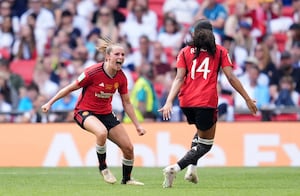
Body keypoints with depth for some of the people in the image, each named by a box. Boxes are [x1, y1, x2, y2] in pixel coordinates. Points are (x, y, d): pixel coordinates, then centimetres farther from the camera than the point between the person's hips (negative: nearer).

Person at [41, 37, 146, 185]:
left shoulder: (121, 78, -6)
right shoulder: (93, 72, -23)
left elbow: (126, 103, 7)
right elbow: (70, 88, -11)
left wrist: (137, 125, 6)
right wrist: (50, 103, -5)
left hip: (105, 114, 6)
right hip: (85, 112, -6)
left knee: (128, 148, 0)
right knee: (102, 132, -39)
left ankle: (127, 179, 26)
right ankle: (103, 167, -14)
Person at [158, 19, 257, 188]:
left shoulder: (185, 52, 11)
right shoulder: (220, 51, 7)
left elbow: (179, 79, -1)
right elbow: (231, 77, 1)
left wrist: (169, 101, -9)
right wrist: (247, 99, 6)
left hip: (186, 102, 4)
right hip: (207, 102, -4)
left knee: (202, 132, 31)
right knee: (206, 144, 7)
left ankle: (192, 168, 12)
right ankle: (176, 168, -17)